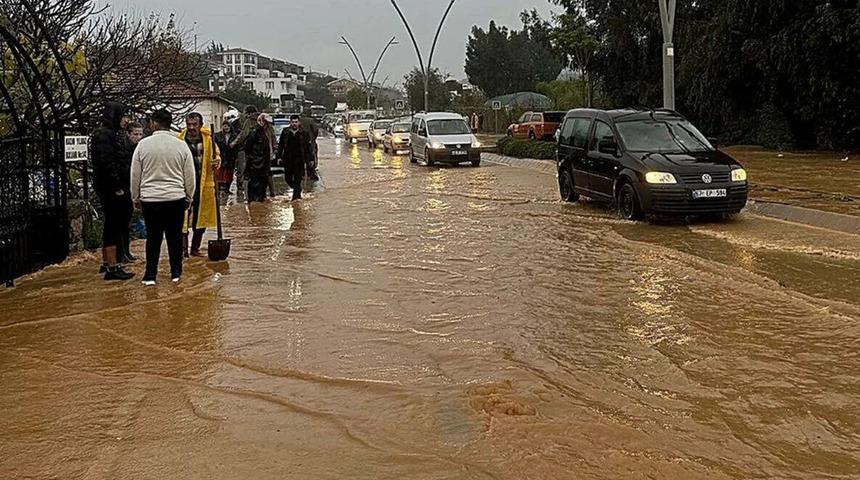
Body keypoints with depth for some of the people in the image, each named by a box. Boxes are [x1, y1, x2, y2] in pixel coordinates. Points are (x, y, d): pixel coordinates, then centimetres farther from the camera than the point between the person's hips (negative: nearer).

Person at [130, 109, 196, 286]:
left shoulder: (143, 144, -3)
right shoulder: (181, 145, -2)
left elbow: (135, 175, 3)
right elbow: (190, 176, 3)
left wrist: (136, 198, 14)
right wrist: (189, 198, 15)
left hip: (150, 199, 0)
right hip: (176, 198, 0)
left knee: (153, 238, 8)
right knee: (175, 237, 9)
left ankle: (150, 275, 7)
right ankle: (176, 273, 15)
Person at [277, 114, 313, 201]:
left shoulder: (303, 133, 1)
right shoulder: (285, 132, 5)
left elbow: (308, 147, 4)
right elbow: (280, 145, 9)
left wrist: (310, 159, 2)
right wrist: (279, 156, 2)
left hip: (299, 159, -2)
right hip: (287, 159, 2)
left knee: (298, 178, -7)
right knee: (288, 178, 6)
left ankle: (296, 195, 2)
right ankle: (298, 190, 30)